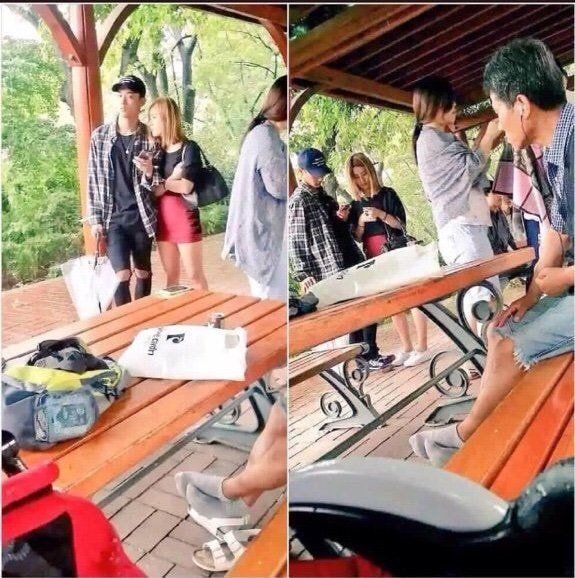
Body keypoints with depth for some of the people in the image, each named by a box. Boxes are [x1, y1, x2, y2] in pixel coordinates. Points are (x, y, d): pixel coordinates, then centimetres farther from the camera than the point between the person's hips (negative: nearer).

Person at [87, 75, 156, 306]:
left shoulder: (150, 138, 0)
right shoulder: (100, 136, 2)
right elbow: (93, 180, 4)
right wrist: (95, 220, -1)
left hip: (141, 215, 1)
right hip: (113, 217, 0)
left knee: (143, 272, 11)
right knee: (122, 275, -8)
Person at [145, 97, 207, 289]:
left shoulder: (189, 148, -6)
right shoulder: (158, 151, 9)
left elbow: (185, 187, -14)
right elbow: (156, 191, 5)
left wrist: (162, 182, -2)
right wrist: (149, 173, -11)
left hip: (184, 216, -6)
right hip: (162, 218, 6)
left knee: (194, 276, -1)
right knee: (171, 276, 12)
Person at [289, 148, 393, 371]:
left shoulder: (322, 194, 15)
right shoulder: (298, 202, -10)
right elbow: (295, 241, -15)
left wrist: (342, 216, 2)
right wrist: (303, 273, -21)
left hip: (352, 262, 8)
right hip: (332, 269, -8)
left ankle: (370, 354, 22)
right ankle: (366, 358, 13)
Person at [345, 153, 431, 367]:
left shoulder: (387, 194, -3)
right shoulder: (355, 205, 8)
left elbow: (401, 224, -6)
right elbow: (358, 238, 6)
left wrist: (382, 215, -22)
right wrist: (360, 222, -13)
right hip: (375, 259, 4)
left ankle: (422, 348, 5)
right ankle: (406, 348, 18)